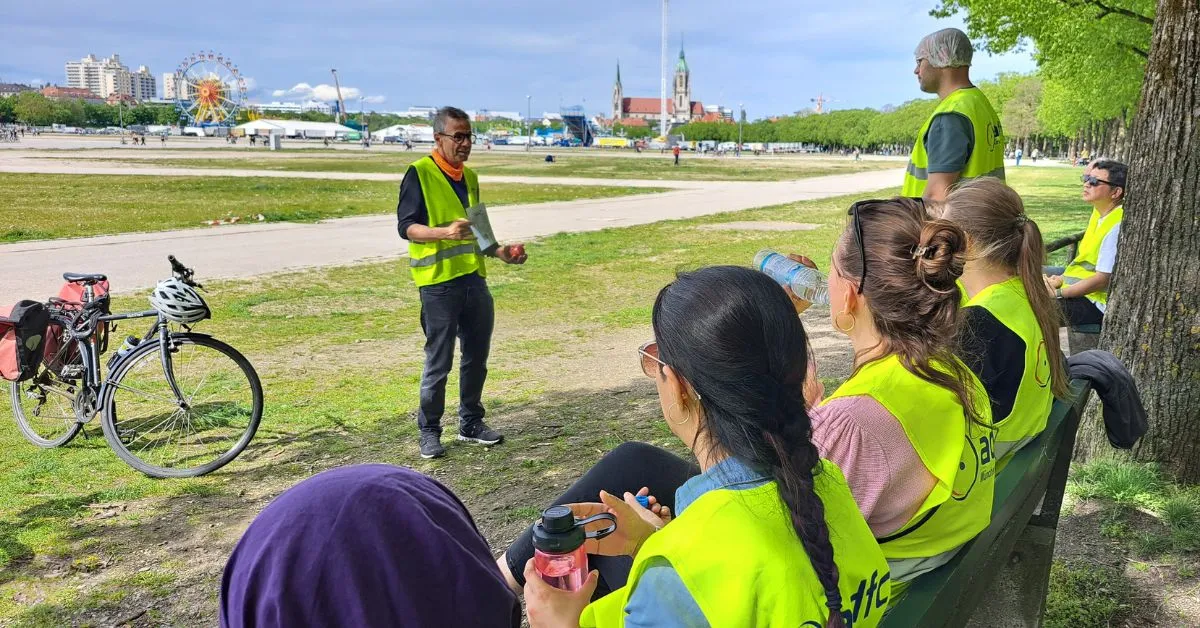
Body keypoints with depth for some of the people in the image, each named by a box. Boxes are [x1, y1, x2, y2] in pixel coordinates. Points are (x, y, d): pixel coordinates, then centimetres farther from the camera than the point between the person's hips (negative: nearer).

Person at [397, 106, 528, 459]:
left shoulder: (469, 176, 16)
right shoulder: (420, 173, -6)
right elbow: (406, 226, -13)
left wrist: (500, 252, 14)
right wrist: (444, 232, -29)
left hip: (474, 279, 7)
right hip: (438, 283, -7)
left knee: (477, 357, 12)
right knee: (439, 363, -1)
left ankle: (471, 423, 26)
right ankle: (429, 431, 14)